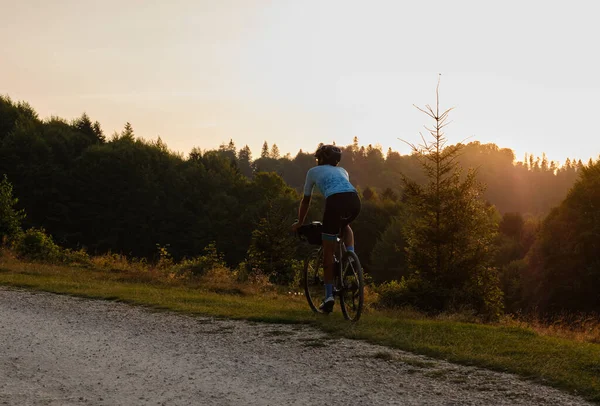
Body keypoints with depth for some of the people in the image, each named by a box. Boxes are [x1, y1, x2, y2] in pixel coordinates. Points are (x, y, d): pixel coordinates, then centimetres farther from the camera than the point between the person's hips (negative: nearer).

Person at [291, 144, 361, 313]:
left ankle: (329, 296, 8)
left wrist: (299, 223, 48)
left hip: (335, 201, -3)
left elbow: (306, 201, 34)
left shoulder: (313, 171, 28)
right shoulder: (342, 171, 37)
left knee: (328, 252, 9)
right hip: (354, 201, 3)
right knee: (345, 225, 39)